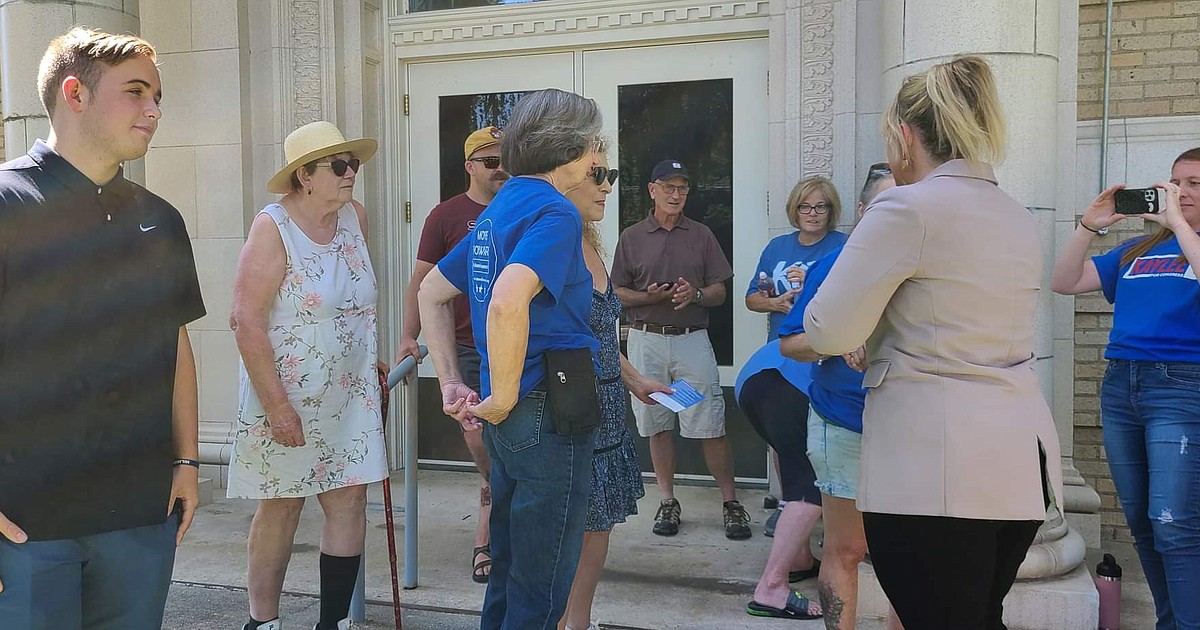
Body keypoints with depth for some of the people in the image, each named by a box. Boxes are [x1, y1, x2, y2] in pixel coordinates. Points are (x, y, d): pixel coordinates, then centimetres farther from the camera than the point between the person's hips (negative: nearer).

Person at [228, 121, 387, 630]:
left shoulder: (354, 215, 4)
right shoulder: (273, 228, -14)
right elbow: (245, 322, -19)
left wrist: (369, 356, 18)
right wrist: (277, 406, -21)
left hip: (349, 395, 5)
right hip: (285, 396, -5)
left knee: (349, 501, 3)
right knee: (280, 507, 5)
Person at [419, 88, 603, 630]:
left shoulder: (500, 209, 15)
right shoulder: (555, 210, -14)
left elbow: (432, 292, 22)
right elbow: (507, 302, -32)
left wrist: (452, 384, 18)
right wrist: (503, 398, -20)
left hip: (511, 422, 9)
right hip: (548, 413, -9)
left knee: (509, 575, 21)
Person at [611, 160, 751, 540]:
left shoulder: (701, 235, 10)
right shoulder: (632, 237, 8)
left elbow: (719, 292, 9)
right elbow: (618, 293, 6)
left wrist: (695, 294, -13)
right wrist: (649, 297, -13)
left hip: (693, 339, 0)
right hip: (646, 340, 1)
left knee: (711, 426, -4)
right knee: (657, 425, 6)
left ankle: (730, 502, 4)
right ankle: (667, 502, 17)